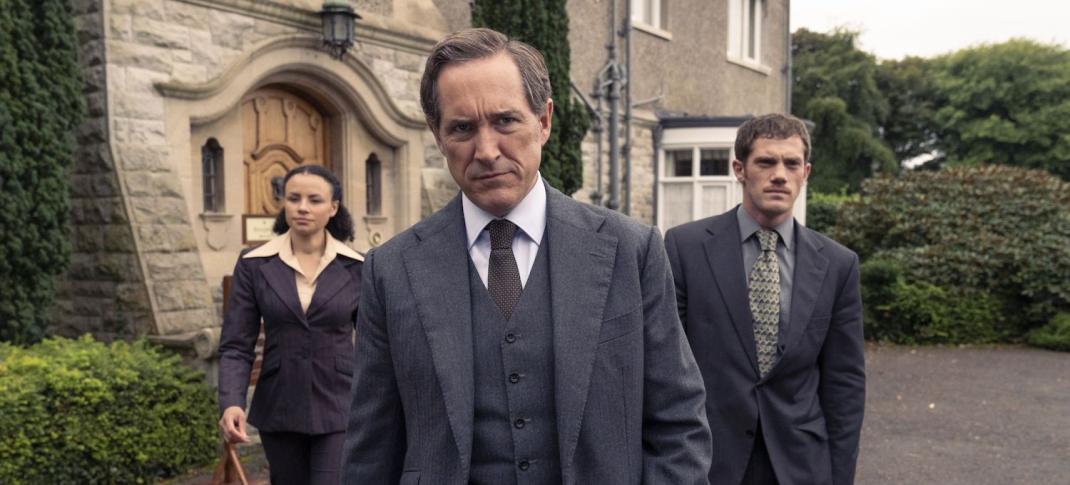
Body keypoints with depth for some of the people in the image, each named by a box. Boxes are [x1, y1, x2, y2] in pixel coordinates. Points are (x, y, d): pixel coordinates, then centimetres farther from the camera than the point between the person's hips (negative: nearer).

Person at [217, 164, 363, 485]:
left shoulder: (356, 268, -3)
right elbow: (236, 346, -3)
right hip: (279, 409, 2)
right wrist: (231, 403, -20)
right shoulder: (255, 265, -2)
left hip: (338, 410, -1)